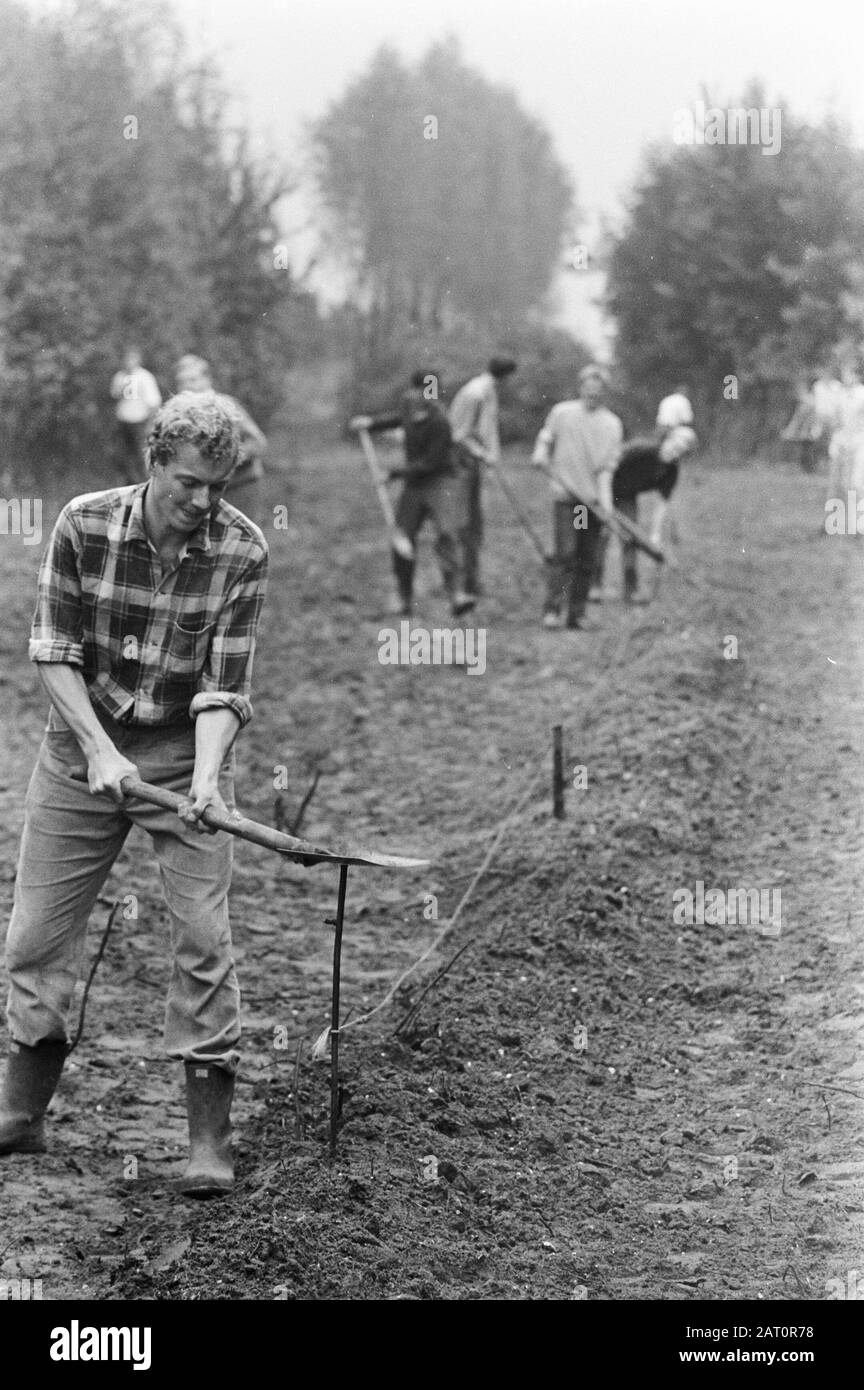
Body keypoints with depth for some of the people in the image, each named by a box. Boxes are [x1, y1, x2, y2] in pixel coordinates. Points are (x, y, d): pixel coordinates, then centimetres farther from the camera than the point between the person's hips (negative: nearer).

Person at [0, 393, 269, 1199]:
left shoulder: (242, 550, -14)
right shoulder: (84, 525, -13)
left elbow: (225, 681, -14)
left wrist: (206, 777, -29)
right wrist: (99, 749, -19)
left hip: (185, 753, -1)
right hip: (81, 749, 1)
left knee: (202, 937, -7)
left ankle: (209, 1137, 1)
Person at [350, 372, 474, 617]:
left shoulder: (438, 422, -18)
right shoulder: (408, 407, 4)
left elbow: (430, 463, -20)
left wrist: (399, 473, -20)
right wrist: (371, 422, 19)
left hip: (441, 482, -7)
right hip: (414, 486, 7)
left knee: (446, 533, -24)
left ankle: (456, 595, -32)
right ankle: (404, 600, 18)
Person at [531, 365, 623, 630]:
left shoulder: (612, 424, 7)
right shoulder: (561, 413, 6)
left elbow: (607, 466, 2)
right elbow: (546, 439, 16)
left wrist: (606, 501, -8)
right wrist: (541, 454, -7)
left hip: (594, 498, 2)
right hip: (565, 496, -2)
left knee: (587, 559, 2)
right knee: (565, 553, -13)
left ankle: (576, 613, 8)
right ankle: (553, 610, -11)